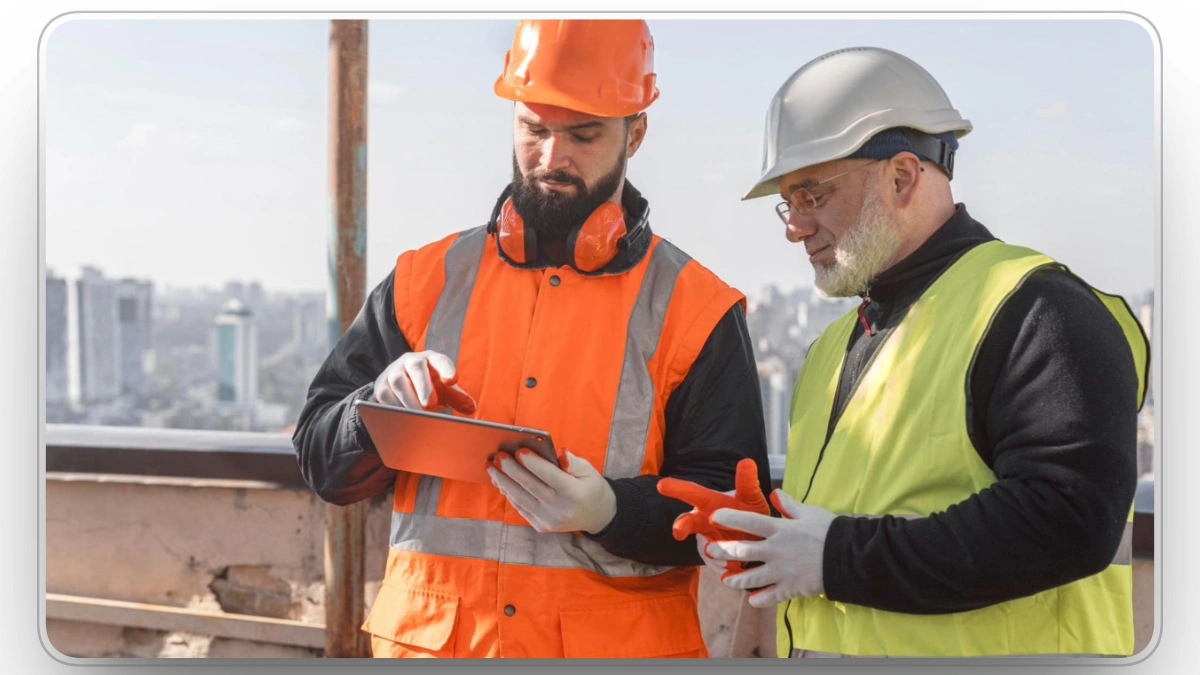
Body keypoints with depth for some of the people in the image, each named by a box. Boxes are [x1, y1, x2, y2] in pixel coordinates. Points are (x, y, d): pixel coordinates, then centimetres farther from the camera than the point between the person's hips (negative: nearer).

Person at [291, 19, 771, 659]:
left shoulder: (697, 308, -1)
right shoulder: (425, 280, 7)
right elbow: (321, 460, 8)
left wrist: (611, 511, -22)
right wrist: (383, 407, -13)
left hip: (620, 645, -2)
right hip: (428, 638, 2)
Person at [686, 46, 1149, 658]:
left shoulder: (1036, 312, -11)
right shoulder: (835, 344, 17)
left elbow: (1070, 520, -23)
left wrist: (842, 556, -21)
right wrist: (758, 544, 0)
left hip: (974, 647, -7)